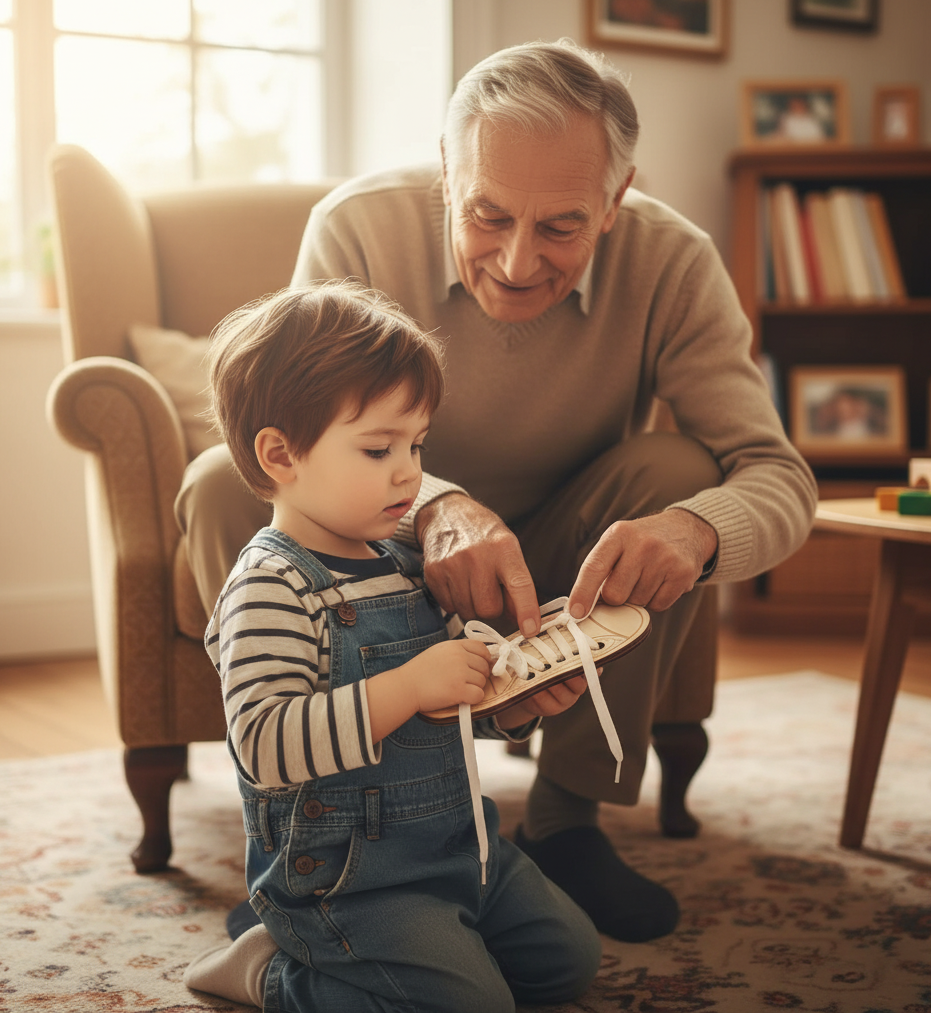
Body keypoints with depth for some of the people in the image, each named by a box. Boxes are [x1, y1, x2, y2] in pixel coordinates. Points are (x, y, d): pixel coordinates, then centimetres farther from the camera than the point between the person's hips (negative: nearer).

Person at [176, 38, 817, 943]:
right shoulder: (359, 225, -23)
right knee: (223, 484, -27)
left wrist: (696, 530, -49)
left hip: (562, 580, 1)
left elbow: (780, 477, -23)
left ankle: (565, 822, -13)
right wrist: (434, 505, -49)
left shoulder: (671, 264, -20)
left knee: (674, 471, -27)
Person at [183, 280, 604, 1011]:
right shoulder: (272, 591, -20)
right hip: (346, 877, -9)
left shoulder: (405, 567, 9)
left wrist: (518, 705, -1)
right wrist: (408, 688, -35)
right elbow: (265, 746, -31)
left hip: (458, 843, 9)